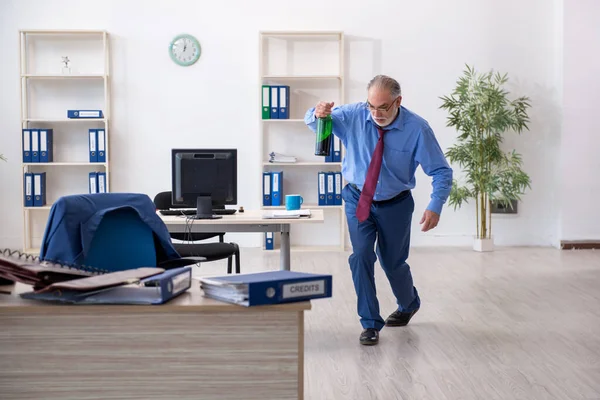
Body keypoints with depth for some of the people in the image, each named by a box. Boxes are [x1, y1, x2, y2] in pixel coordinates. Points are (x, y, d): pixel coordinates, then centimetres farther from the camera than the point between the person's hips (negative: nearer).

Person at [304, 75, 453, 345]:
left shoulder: (417, 128, -20)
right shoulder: (353, 115, -15)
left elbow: (441, 171, -16)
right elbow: (313, 122, -6)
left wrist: (435, 207, -30)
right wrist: (318, 113, -31)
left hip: (395, 204, -1)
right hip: (358, 199, 1)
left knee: (393, 262, 12)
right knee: (361, 256, -12)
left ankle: (409, 304, 46)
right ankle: (370, 323, 3)